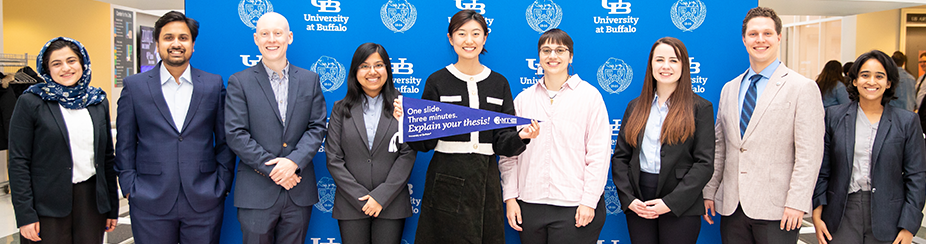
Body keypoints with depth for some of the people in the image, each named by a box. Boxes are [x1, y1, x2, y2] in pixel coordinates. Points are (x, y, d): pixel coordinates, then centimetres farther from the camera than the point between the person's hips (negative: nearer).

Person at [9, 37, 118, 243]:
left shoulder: (99, 102, 9)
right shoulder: (31, 102, -3)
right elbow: (18, 162, -5)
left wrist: (112, 207, 10)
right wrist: (25, 215, -11)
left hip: (92, 201, 4)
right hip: (47, 206, -3)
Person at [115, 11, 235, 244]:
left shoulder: (214, 84, 5)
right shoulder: (134, 86, 4)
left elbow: (225, 140, 7)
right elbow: (125, 144, 6)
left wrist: (222, 184, 1)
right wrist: (130, 187, 0)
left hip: (204, 201, 1)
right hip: (150, 203, 0)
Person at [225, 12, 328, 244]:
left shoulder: (310, 80, 9)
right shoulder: (239, 82, 1)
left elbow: (317, 127, 4)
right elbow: (236, 135, -6)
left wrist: (293, 162, -12)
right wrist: (272, 168, -13)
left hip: (299, 191, 2)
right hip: (256, 192, -2)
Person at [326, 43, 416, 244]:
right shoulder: (341, 109, 6)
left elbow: (408, 154, -4)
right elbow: (334, 159, 1)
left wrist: (381, 197, -11)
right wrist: (360, 198, -8)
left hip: (391, 204, -1)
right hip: (351, 205, 1)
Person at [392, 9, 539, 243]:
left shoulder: (499, 83, 9)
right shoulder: (437, 81, 2)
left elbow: (503, 144, 4)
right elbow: (425, 143, 0)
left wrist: (521, 137, -16)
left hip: (486, 180, 2)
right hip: (447, 180, -2)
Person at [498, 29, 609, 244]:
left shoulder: (589, 95, 1)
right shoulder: (523, 99, 10)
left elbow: (598, 154, -3)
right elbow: (509, 154, 10)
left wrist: (589, 201, -8)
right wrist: (510, 197, 3)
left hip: (575, 206, -3)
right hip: (530, 205, 3)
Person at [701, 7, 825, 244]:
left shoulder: (803, 88, -3)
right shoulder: (729, 89, 13)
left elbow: (809, 153, -8)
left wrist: (796, 203, -15)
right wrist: (709, 192, 10)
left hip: (776, 210, -4)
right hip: (731, 206, 5)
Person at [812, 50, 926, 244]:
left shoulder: (907, 122, 3)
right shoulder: (834, 116, 5)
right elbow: (822, 169, 5)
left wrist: (908, 227, -3)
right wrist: (817, 213, -1)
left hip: (886, 218, 0)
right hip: (842, 216, 0)